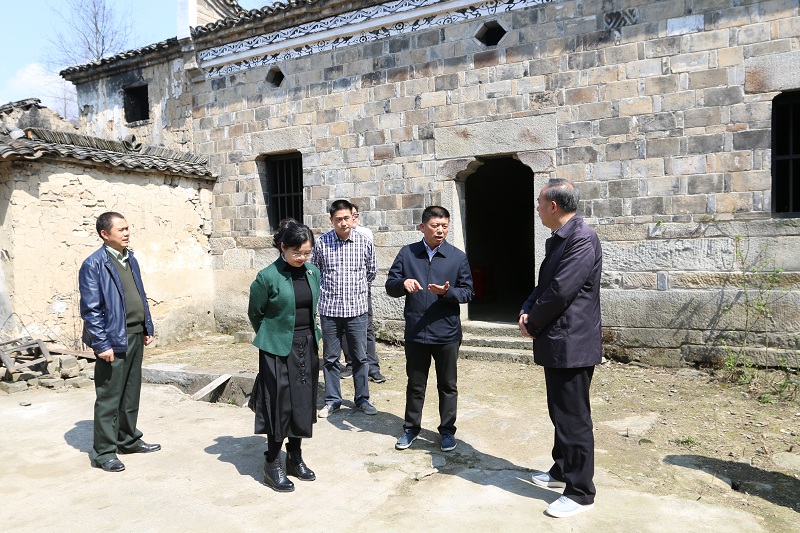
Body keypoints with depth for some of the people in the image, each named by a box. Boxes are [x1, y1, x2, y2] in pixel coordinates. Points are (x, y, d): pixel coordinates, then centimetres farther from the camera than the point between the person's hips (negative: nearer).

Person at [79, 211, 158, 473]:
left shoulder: (130, 259, 11)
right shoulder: (94, 264, -11)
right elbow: (90, 309, -14)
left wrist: (147, 328, 13)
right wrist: (102, 344, -17)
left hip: (135, 336, 7)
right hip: (114, 339, -7)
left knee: (131, 393, 17)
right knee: (109, 398, 2)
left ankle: (129, 439, 31)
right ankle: (104, 452, 14)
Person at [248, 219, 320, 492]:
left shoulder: (313, 272, 1)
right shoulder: (268, 277, -15)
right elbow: (255, 314, -2)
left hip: (307, 347, 5)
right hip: (278, 350, -5)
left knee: (303, 402, 13)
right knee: (279, 405, 1)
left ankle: (295, 457, 29)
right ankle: (272, 465, 17)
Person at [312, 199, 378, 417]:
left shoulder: (365, 242, -2)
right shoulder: (322, 243, -4)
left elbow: (371, 271, 13)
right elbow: (315, 271, 12)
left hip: (357, 309, 0)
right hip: (329, 309, 0)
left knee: (360, 357, 8)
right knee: (330, 357, 10)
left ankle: (362, 399, 22)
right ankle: (332, 400, 23)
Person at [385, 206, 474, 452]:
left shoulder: (458, 257, -2)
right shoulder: (407, 253, 0)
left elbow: (468, 292, 0)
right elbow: (390, 286, 2)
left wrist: (447, 292, -20)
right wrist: (403, 283, -20)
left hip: (447, 333, 0)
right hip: (415, 332, 1)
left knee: (448, 386, 12)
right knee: (415, 384, 15)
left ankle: (447, 430, 29)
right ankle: (411, 427, 32)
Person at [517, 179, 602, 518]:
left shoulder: (582, 238, -18)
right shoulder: (556, 240, 13)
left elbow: (561, 291, -23)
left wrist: (533, 325, -10)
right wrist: (526, 312, -1)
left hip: (571, 345, -10)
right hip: (556, 343, 10)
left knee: (574, 419, 0)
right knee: (560, 413, 21)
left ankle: (580, 493, 14)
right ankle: (562, 471, 37)